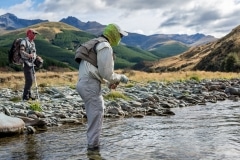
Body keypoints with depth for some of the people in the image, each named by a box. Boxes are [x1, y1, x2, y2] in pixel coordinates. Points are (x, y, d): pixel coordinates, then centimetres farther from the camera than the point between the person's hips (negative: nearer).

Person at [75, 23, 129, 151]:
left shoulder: (95, 45, 22)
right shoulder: (106, 47, -10)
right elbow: (107, 73, -13)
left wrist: (109, 82, 19)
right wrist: (120, 78, 4)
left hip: (83, 83, 10)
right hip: (90, 85, -10)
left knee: (95, 112, 19)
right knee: (96, 114, -1)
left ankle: (93, 141, 26)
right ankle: (93, 145, 5)